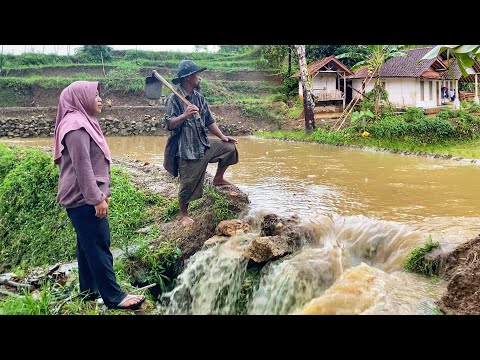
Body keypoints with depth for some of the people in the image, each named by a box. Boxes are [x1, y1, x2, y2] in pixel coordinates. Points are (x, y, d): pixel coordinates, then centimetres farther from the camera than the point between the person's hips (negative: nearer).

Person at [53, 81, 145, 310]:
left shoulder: (83, 122, 14)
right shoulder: (77, 127, -18)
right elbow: (83, 167, -23)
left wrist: (102, 193, 20)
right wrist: (97, 199, -21)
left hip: (84, 198, 10)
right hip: (84, 199, -10)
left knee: (88, 245, 16)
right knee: (99, 246, -5)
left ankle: (89, 289, 27)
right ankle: (113, 297, 1)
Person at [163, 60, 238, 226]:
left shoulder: (199, 97, 7)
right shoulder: (174, 99, -14)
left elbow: (209, 120, 13)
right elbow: (169, 124, -20)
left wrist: (222, 136, 6)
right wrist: (185, 115, -33)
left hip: (204, 144, 7)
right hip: (186, 149, -7)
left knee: (229, 148, 4)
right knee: (188, 184, 2)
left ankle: (218, 178, 22)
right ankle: (184, 215, 23)